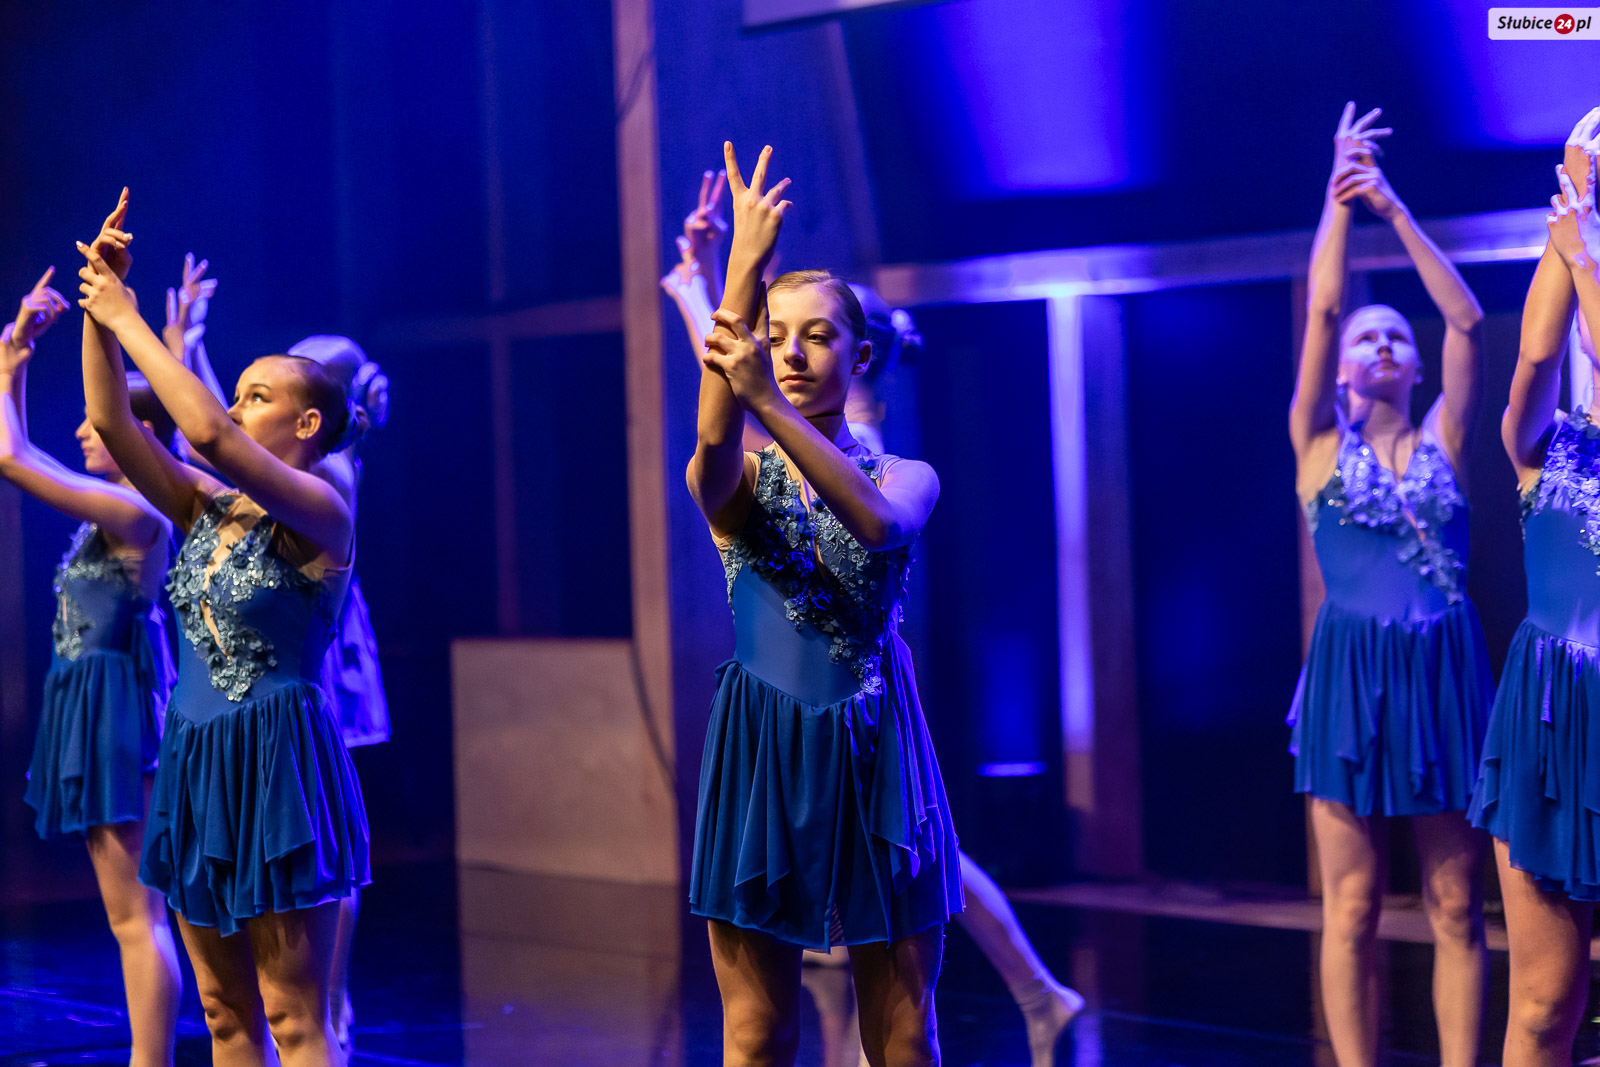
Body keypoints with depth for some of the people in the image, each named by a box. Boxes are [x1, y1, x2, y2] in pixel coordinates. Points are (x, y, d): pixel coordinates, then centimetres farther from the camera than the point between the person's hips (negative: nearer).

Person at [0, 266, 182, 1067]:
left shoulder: (134, 512, -15)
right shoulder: (110, 509, 12)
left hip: (116, 708, -10)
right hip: (90, 706, 10)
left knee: (135, 917, -8)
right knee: (134, 918, 12)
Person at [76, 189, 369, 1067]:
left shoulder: (320, 513, -11)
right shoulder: (207, 508, 10)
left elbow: (208, 434, -25)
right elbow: (111, 421, 4)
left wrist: (128, 320, -18)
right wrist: (96, 312, -6)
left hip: (277, 758, -7)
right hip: (195, 759, 7)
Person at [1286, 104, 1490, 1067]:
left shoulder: (1443, 441, 10)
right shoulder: (1322, 443, 7)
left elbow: (1469, 322, -1)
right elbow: (1322, 308, -2)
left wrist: (1395, 209, -4)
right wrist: (1340, 197, -2)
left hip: (1447, 670, 2)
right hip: (1353, 671, -1)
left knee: (1457, 907, 2)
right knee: (1353, 908, -1)